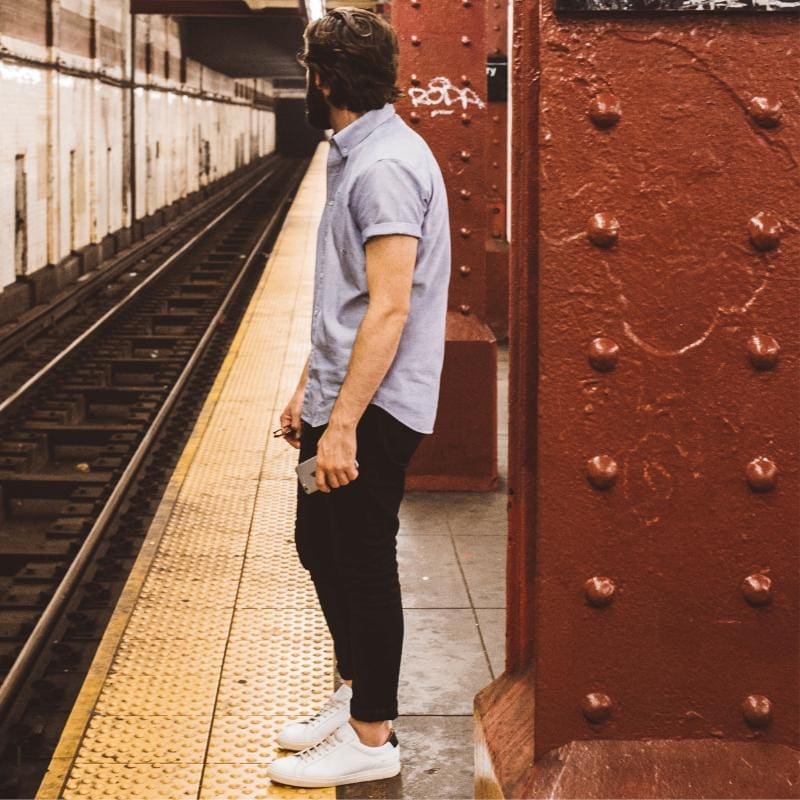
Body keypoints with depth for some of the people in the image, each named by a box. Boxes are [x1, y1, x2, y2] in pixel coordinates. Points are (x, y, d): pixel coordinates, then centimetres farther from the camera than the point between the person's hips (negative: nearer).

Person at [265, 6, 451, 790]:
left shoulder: (384, 166, -20)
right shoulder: (354, 157, 12)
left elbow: (388, 310, -25)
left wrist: (342, 424, -25)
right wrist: (308, 387, 21)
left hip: (372, 411, -10)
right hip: (341, 399, 10)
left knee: (362, 566, 1)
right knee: (319, 543, 19)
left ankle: (370, 737, 14)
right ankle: (356, 693, 35)